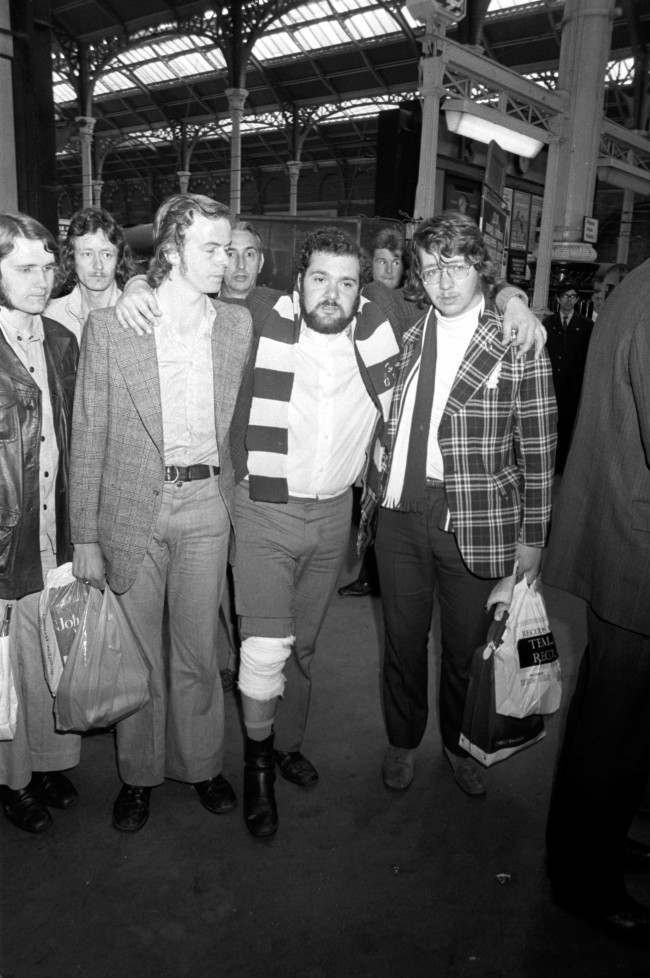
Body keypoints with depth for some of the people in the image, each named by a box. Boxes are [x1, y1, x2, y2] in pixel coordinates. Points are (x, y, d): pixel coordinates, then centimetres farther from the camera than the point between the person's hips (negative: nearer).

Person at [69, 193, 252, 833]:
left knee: (197, 652, 13)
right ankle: (138, 773, 34)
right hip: (132, 507, -1)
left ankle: (199, 762, 36)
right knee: (138, 654, 12)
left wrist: (231, 497, 6)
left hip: (207, 506, 2)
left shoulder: (238, 325, 1)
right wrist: (85, 536, -5)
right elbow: (88, 437, -4)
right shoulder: (109, 325, -6)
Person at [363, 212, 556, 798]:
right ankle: (403, 742, 41)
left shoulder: (517, 344, -8)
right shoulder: (409, 338, 5)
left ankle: (459, 746, 41)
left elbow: (538, 447, -5)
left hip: (475, 524, -3)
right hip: (400, 514, 4)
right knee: (402, 640, 17)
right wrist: (372, 493, 10)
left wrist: (532, 534, -5)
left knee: (466, 648, 14)